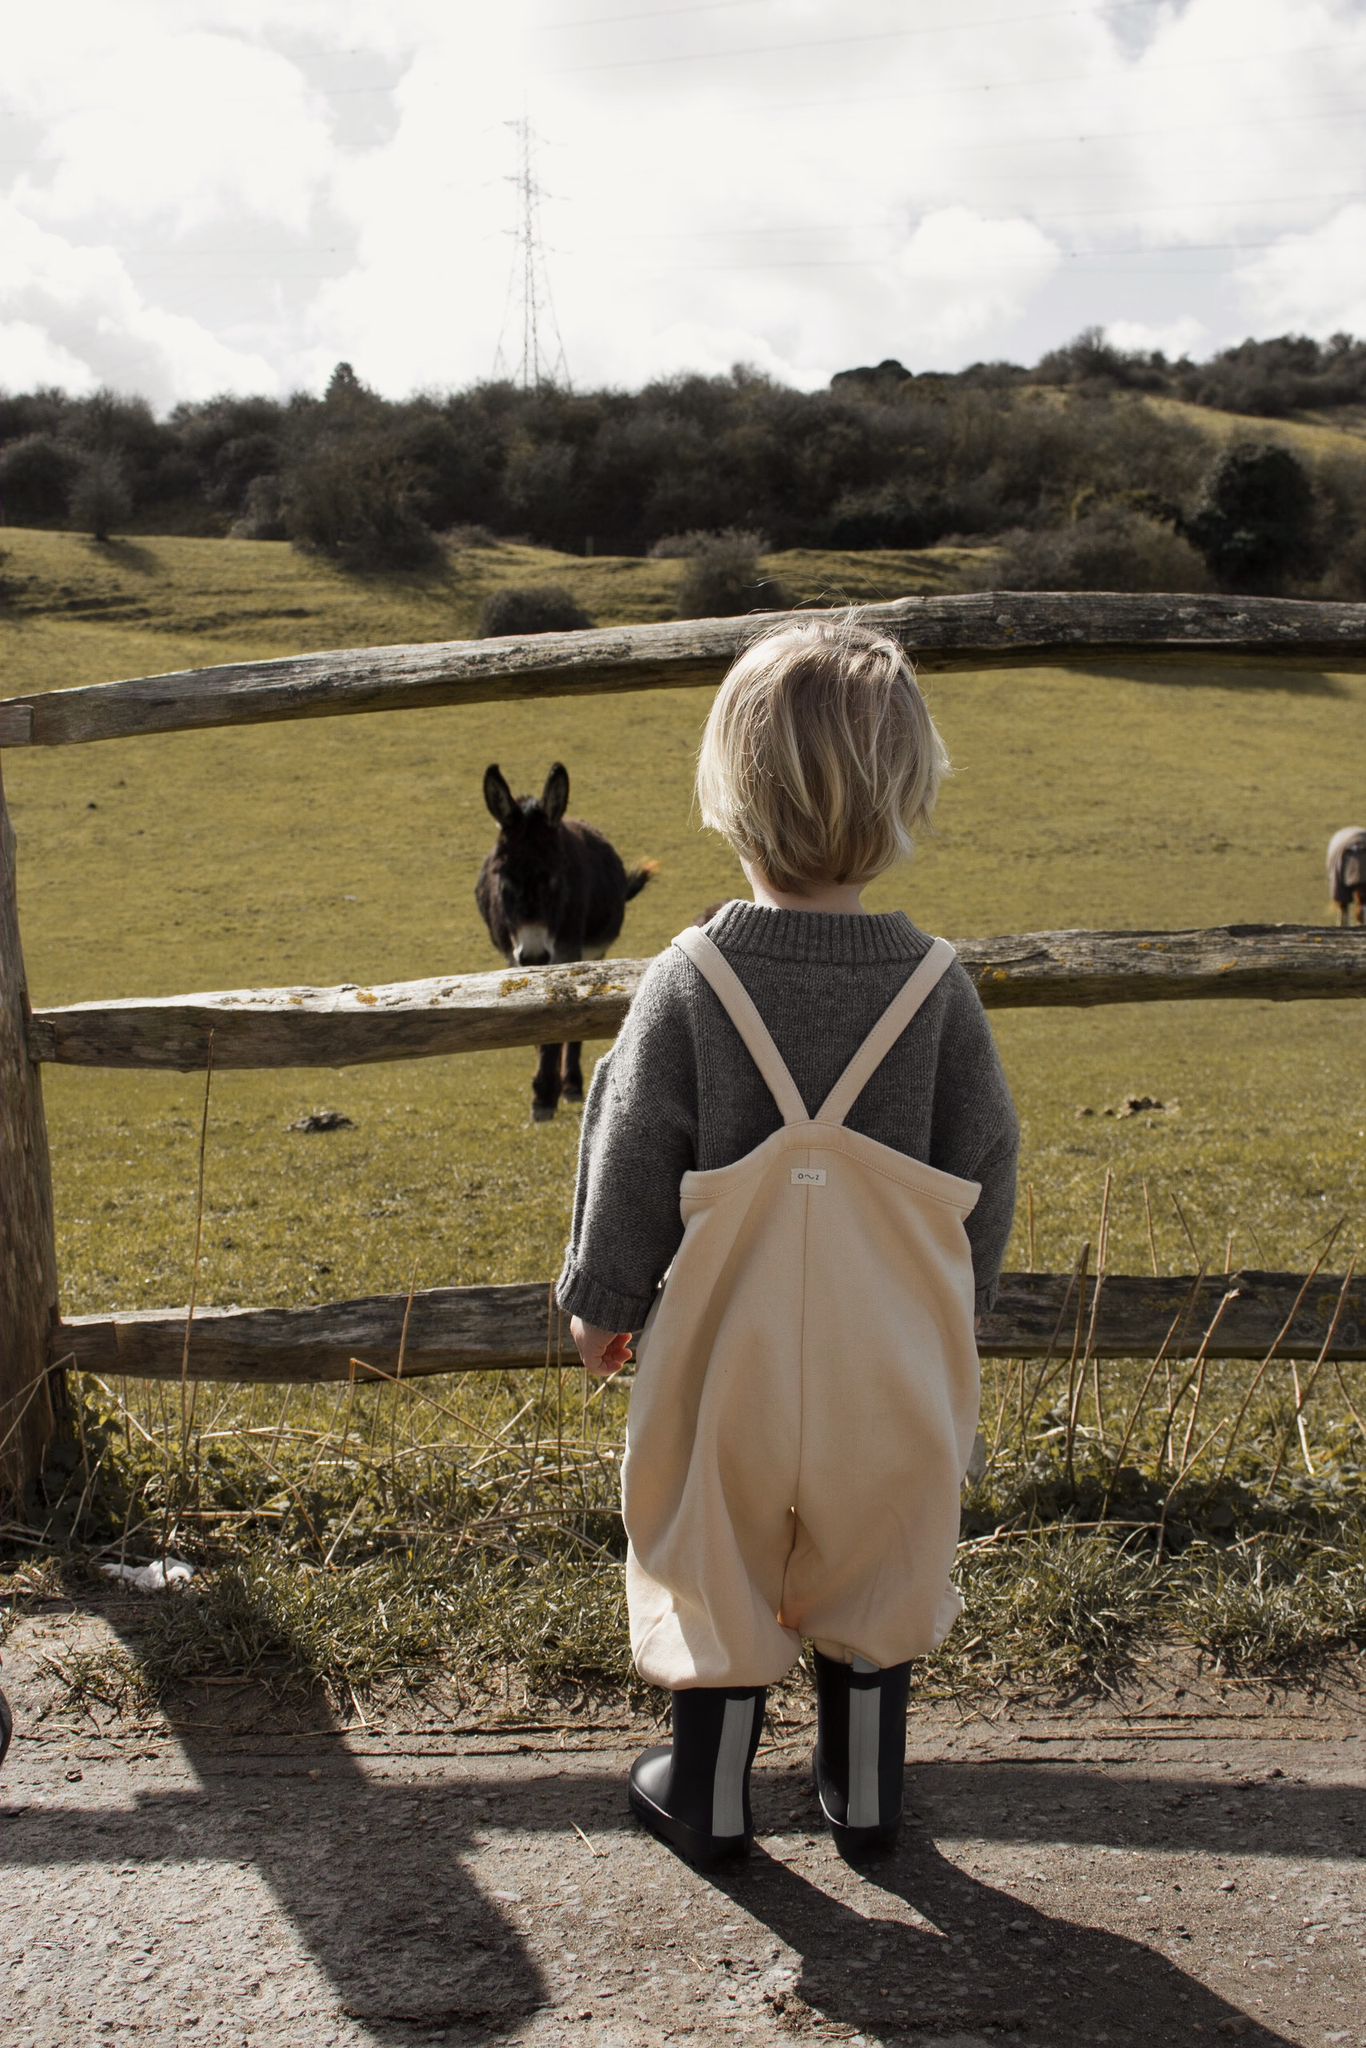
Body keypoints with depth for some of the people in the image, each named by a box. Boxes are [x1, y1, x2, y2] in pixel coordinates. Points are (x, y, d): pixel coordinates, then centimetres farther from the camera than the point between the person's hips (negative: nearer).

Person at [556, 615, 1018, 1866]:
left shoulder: (689, 980, -15)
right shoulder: (936, 986, -11)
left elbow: (630, 1163, -8)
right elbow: (987, 1166, 0)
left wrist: (604, 1303, 9)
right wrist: (960, 1305, 17)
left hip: (729, 1355, -1)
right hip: (891, 1364, 1)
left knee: (720, 1569, 17)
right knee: (873, 1571, 20)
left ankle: (707, 1800, 32)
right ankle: (866, 1798, 35)